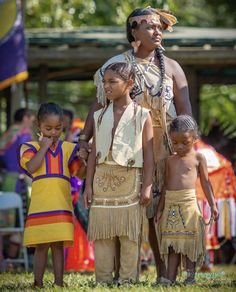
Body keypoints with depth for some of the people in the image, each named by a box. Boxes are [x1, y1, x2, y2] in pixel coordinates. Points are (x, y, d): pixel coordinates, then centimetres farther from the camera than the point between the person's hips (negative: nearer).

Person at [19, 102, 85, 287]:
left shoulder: (68, 148, 13)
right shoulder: (31, 147, 5)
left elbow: (81, 172, 11)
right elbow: (31, 167, -14)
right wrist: (44, 147, -7)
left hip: (61, 205, 2)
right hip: (40, 205, -2)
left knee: (58, 244, 4)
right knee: (42, 246, -1)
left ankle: (59, 282, 8)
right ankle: (38, 283, 6)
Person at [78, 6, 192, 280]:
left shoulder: (170, 67, 9)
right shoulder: (117, 65, 5)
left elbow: (184, 109, 4)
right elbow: (99, 103, 1)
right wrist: (85, 137, -11)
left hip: (163, 148, 1)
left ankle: (165, 272, 6)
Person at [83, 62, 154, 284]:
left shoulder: (141, 115, 1)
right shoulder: (100, 116, 11)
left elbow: (148, 152, -2)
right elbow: (94, 152, 11)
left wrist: (147, 186, -7)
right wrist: (88, 185, 6)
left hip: (129, 179, -3)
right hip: (103, 178, 3)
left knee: (129, 233, -2)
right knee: (102, 233, 2)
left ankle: (127, 279, 2)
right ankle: (103, 279, 7)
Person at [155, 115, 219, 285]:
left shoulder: (198, 157, 4)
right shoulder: (170, 160, 13)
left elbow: (205, 182, 5)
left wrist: (212, 204, 0)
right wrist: (160, 208, 15)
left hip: (188, 202, -3)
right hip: (171, 204, 3)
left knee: (190, 241, -2)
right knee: (172, 242, 3)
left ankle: (190, 275, 4)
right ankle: (170, 277, 2)